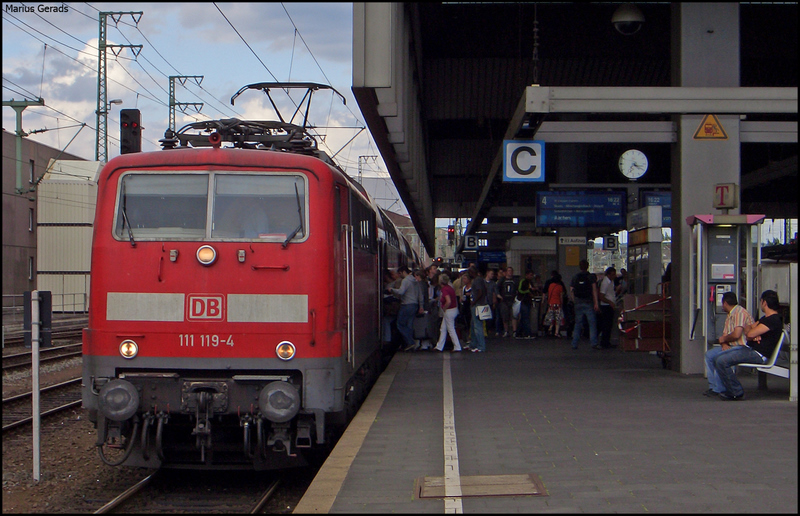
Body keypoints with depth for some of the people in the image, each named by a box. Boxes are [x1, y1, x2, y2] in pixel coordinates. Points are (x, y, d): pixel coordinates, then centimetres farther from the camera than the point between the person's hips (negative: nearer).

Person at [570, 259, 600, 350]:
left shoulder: (574, 278, 8)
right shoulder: (591, 277, -2)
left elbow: (571, 291, 6)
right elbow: (594, 290, -9)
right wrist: (596, 303, -10)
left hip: (578, 304, 3)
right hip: (588, 302, -3)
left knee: (577, 324, 9)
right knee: (592, 324, -2)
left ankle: (574, 344, 7)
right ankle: (594, 344, -10)